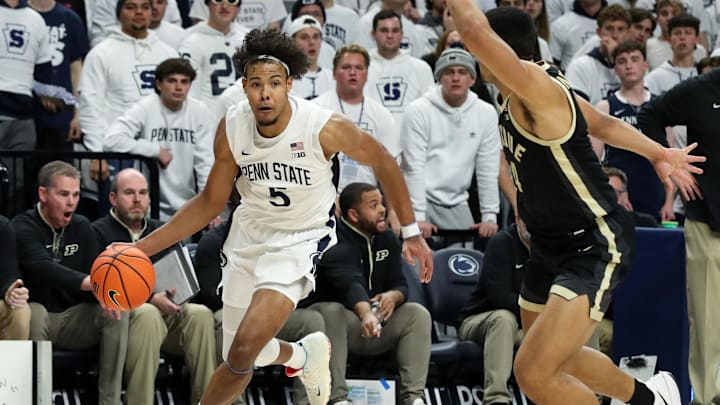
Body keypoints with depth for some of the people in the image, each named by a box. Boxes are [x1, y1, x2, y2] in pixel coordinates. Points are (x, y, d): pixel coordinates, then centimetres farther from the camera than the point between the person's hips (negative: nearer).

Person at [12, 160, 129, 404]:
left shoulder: (81, 227, 7)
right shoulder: (23, 227, -13)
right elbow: (44, 268, -32)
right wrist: (89, 283, -49)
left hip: (74, 320, 5)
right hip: (39, 320, -5)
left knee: (117, 313, -21)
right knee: (33, 312, -38)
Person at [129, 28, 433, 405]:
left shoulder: (325, 127, -25)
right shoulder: (232, 127, -14)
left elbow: (382, 162, -6)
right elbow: (211, 201, 0)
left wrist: (411, 232, -2)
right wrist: (143, 247, -6)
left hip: (300, 242, -4)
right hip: (249, 235, 4)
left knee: (246, 346, -26)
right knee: (240, 358, 16)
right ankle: (299, 355, 49)